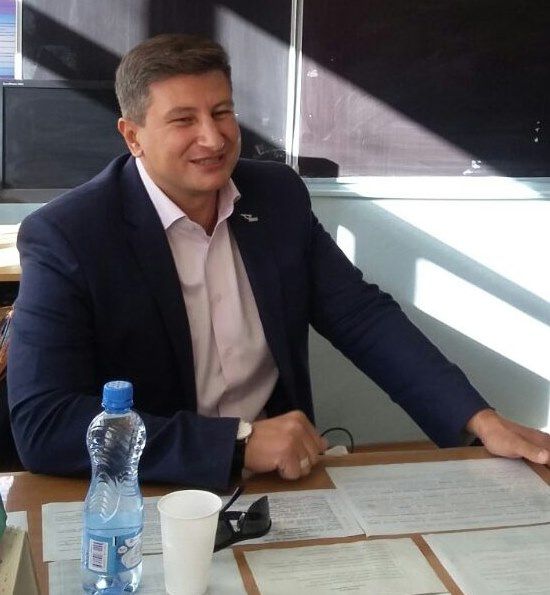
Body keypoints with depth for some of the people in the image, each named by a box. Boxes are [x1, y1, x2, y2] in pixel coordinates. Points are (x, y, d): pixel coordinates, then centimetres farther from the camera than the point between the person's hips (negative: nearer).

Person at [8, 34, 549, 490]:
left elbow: (363, 317, 4)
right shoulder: (64, 237, -14)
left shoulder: (278, 195, 1)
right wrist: (239, 441, -24)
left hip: (283, 474, 3)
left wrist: (480, 419, -8)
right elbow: (40, 427, -20)